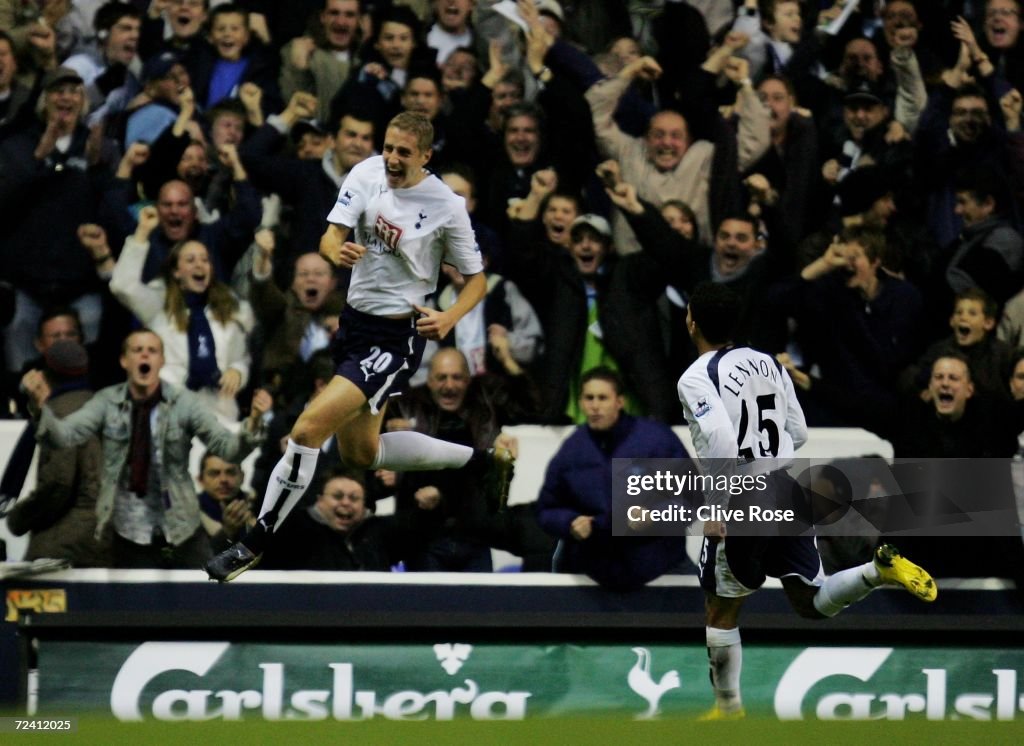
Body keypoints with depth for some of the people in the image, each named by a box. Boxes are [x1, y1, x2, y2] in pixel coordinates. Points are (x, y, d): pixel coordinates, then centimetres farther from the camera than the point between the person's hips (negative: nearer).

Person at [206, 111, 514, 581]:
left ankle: (256, 543, -7)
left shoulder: (447, 206, -14)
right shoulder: (367, 174, -4)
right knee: (360, 454, 21)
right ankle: (484, 462, 37)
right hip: (355, 321, 7)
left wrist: (449, 319, -22)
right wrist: (338, 252, -36)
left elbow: (476, 279, -4)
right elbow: (331, 236, -12)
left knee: (309, 427, -20)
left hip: (395, 339, -7)